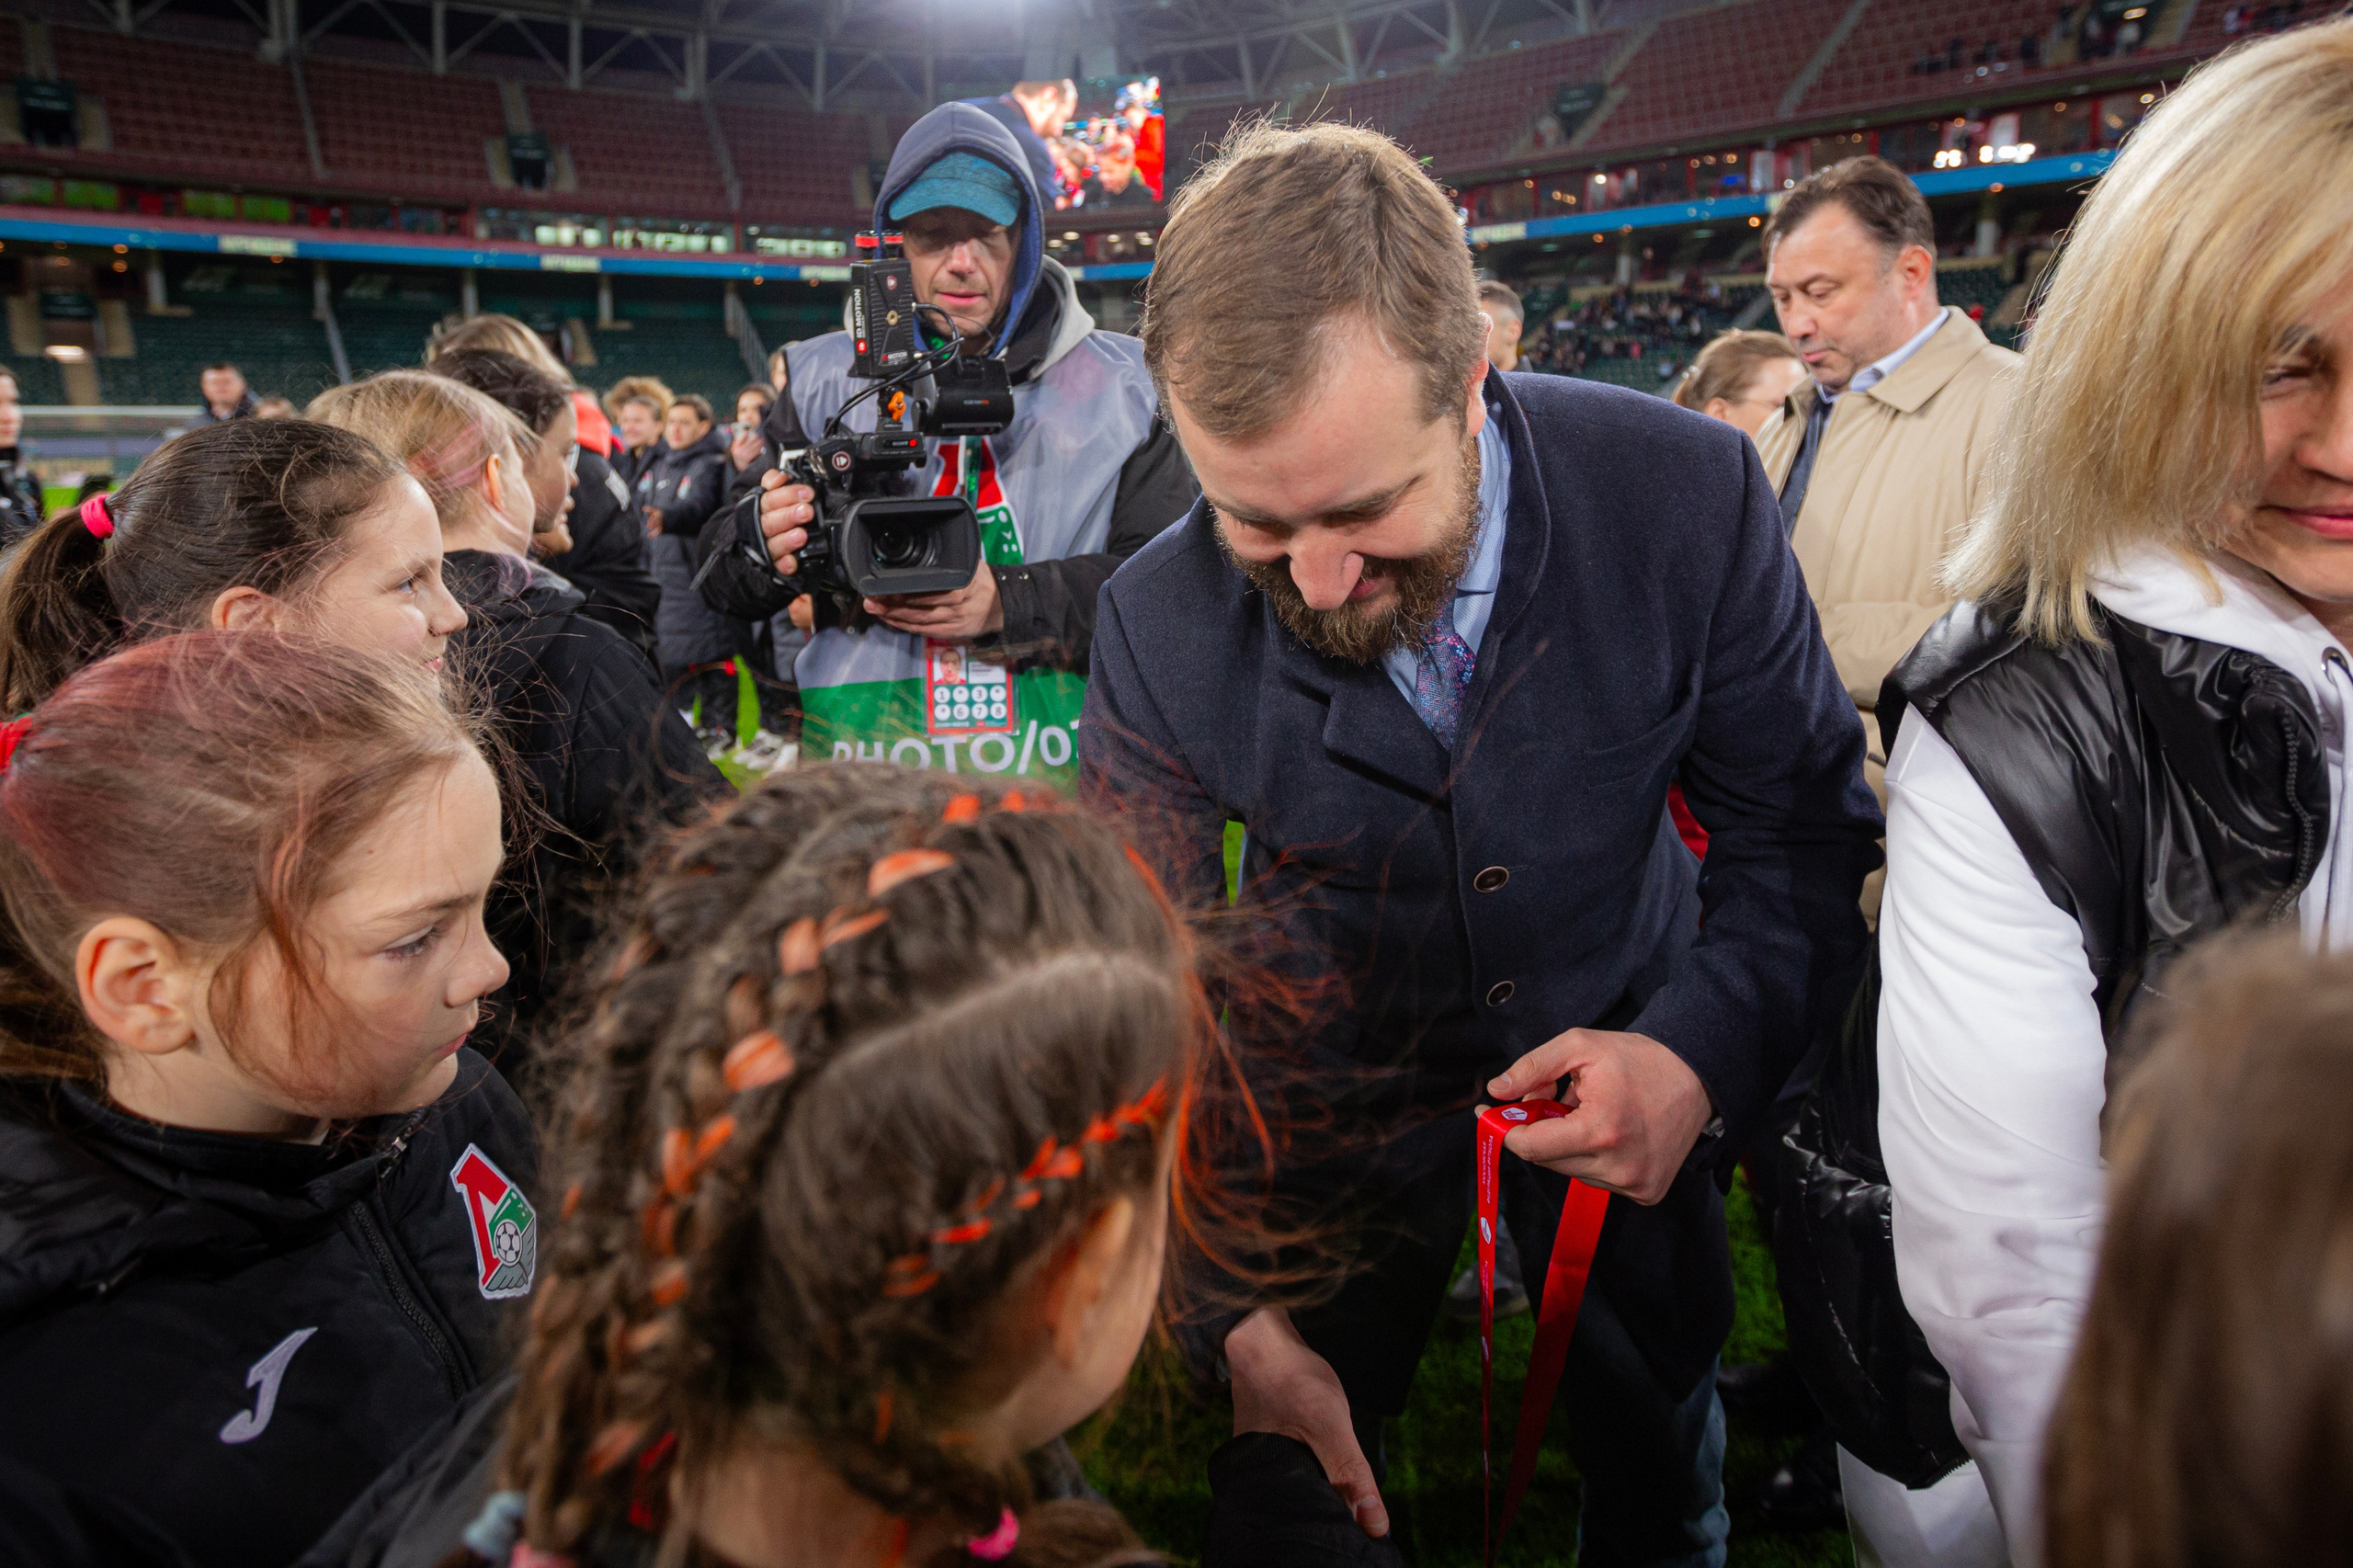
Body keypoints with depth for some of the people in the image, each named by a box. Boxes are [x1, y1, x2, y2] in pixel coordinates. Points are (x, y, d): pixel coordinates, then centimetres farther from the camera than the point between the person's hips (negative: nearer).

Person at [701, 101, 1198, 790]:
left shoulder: (1117, 383, 9)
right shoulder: (825, 378, 13)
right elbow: (720, 574, 12)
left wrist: (1007, 603, -15)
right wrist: (769, 545, -13)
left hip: (1066, 766, -1)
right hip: (862, 763, 1)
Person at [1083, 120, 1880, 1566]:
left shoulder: (1686, 492, -23)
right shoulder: (1158, 623, -22)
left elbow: (1803, 821, -11)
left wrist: (1702, 1052, -29)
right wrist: (1236, 1316, -19)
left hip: (1618, 1053, 1)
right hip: (1338, 1085, 0)